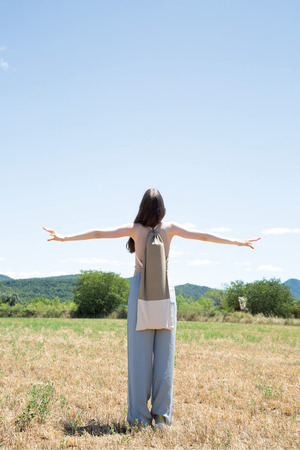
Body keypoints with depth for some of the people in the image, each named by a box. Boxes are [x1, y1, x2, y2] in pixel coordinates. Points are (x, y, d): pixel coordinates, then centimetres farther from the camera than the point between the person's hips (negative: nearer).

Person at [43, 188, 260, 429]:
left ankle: (140, 416, 1)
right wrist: (239, 242, 17)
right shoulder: (170, 227, 4)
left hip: (140, 289, -1)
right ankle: (162, 415, 4)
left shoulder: (134, 228, 1)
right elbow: (204, 236, 9)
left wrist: (64, 237, 6)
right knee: (164, 354, 3)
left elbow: (98, 233, 0)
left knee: (139, 354, 0)